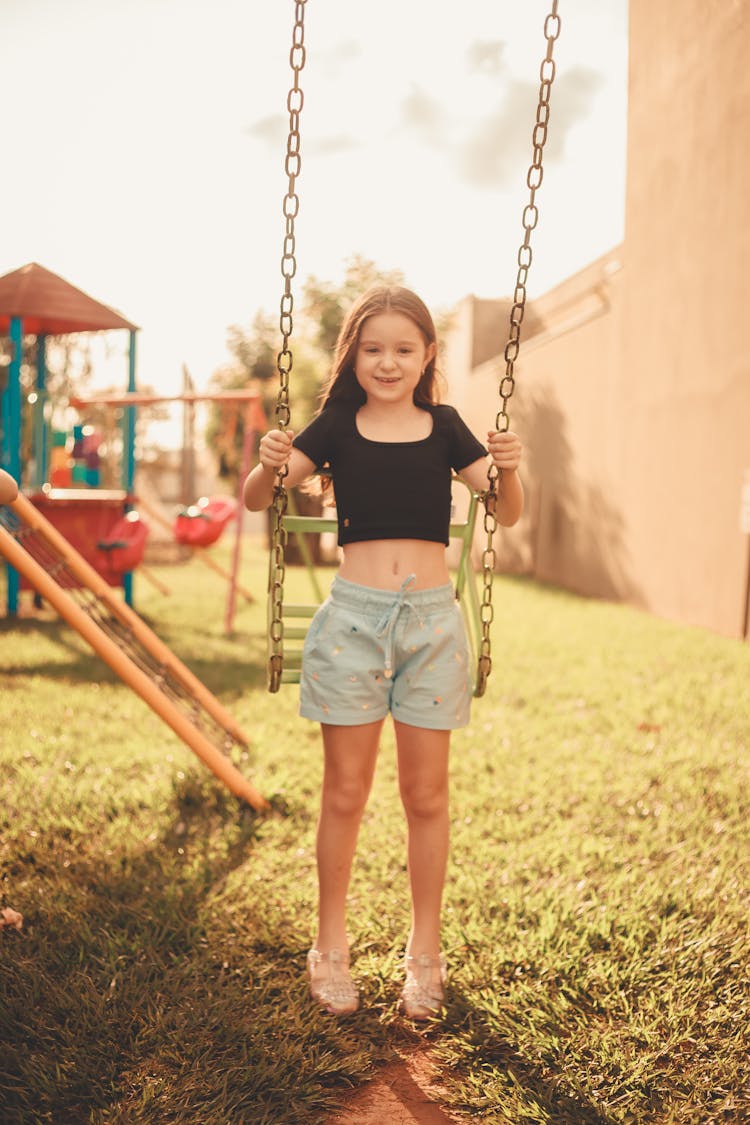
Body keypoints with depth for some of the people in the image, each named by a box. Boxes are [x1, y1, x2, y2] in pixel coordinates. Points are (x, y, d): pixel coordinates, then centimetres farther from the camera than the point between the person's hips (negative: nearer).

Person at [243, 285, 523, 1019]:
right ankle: (330, 947, 24)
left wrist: (508, 470, -20)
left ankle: (424, 951, 25)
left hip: (432, 616, 1)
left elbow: (507, 514, 1)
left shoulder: (444, 427, 6)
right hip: (354, 614, -1)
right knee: (345, 793, 7)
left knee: (426, 794, 9)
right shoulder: (337, 427, 3)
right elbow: (256, 499, -3)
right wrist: (270, 465, -24)